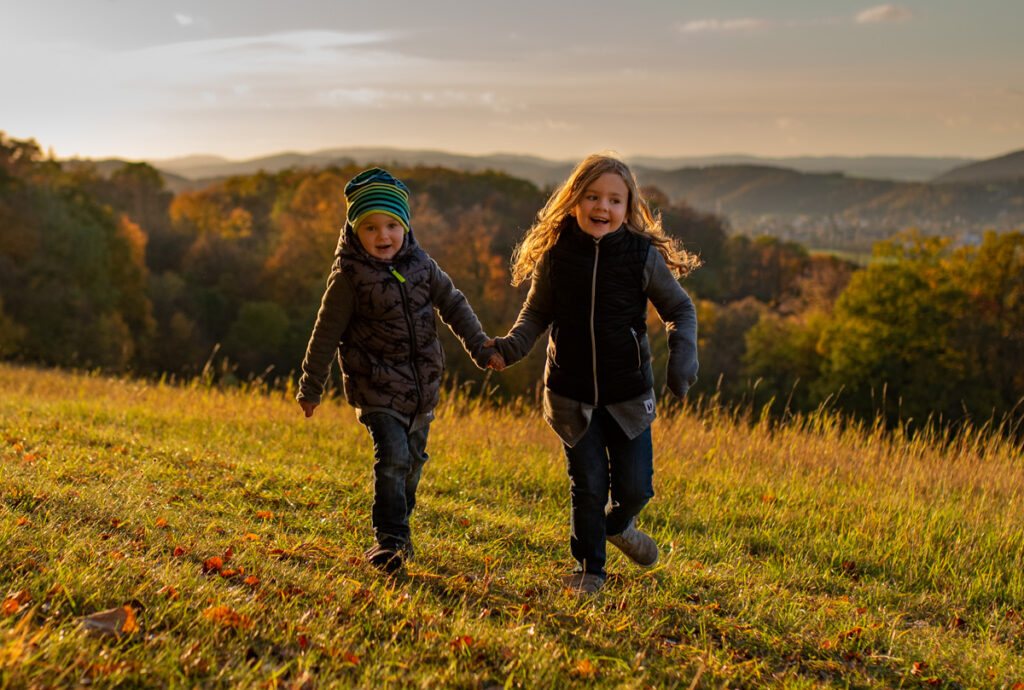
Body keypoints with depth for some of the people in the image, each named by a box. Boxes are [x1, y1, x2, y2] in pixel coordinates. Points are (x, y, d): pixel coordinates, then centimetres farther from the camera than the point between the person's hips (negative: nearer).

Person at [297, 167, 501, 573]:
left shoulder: (420, 264, 0)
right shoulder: (349, 277, -13)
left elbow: (452, 304, 11)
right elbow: (326, 333, -6)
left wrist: (479, 346, 4)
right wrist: (310, 387, -1)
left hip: (422, 386, 5)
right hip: (377, 386, -5)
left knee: (413, 461, 15)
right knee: (392, 458, -17)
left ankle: (397, 529, 35)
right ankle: (389, 540, -6)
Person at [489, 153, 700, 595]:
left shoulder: (643, 255, -10)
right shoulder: (555, 254, -8)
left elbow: (680, 309, 2)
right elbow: (538, 312, 6)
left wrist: (682, 355, -15)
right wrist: (512, 346, -12)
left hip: (628, 394, 0)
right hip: (572, 395, 0)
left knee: (635, 486, 5)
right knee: (587, 486, 4)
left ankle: (618, 524, 41)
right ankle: (588, 566, 27)